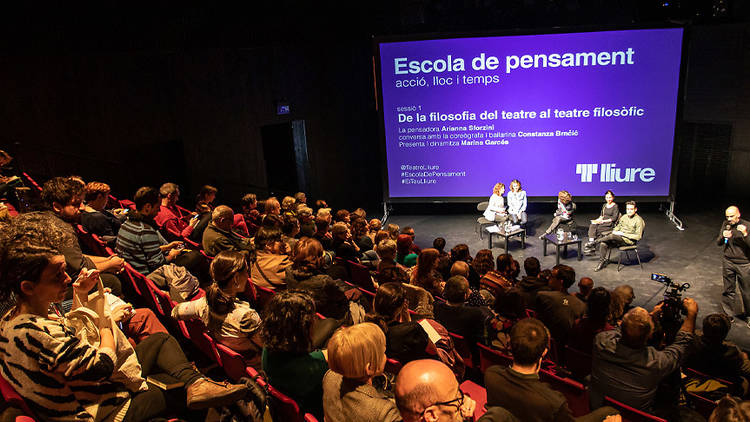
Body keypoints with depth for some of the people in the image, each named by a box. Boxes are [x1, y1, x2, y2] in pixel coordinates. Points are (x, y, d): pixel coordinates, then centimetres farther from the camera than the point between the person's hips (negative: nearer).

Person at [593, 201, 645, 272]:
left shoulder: (639, 220, -10)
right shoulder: (624, 217, 11)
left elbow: (638, 237, -14)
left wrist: (623, 234, -17)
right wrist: (614, 231, 0)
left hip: (629, 240, -6)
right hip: (619, 237, 7)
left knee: (612, 236, -33)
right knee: (603, 244, -19)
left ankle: (595, 242, -10)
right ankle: (602, 262, -13)